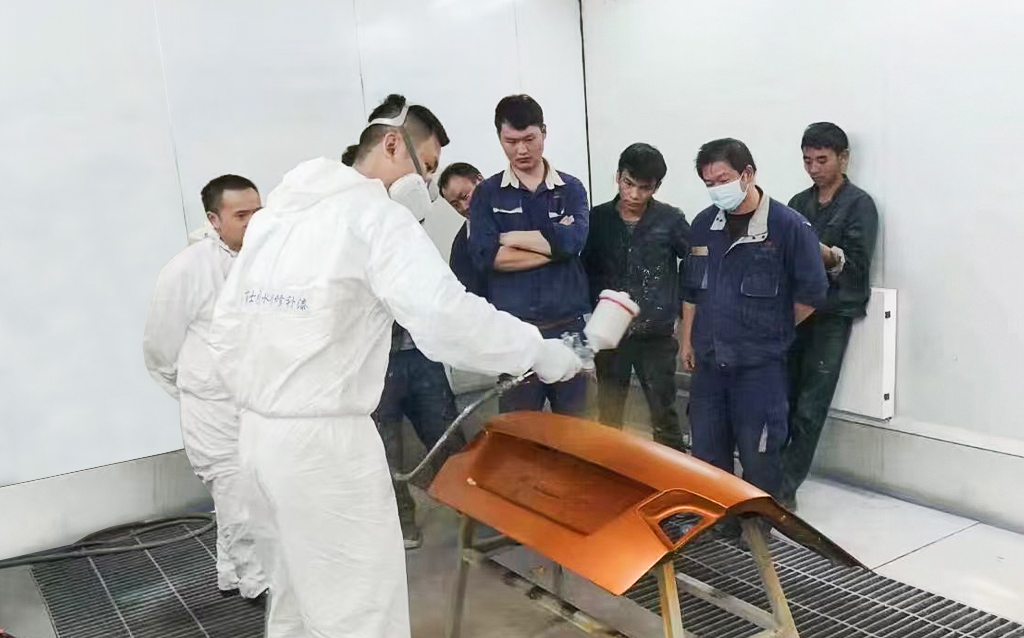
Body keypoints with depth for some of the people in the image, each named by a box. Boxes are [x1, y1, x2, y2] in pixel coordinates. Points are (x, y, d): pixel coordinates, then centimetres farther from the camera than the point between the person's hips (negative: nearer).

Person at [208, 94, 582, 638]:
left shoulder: (276, 211, 13)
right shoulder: (376, 215, -12)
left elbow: (227, 324, 15)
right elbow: (448, 319, -24)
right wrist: (540, 353, -13)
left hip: (260, 432, 9)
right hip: (326, 441, -9)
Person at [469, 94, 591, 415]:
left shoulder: (571, 188, 5)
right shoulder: (487, 193, 4)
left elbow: (574, 240, -14)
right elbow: (484, 255, -13)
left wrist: (510, 237, -7)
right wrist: (553, 244, -11)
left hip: (569, 327, 1)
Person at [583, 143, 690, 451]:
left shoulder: (671, 220, -5)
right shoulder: (597, 218, -1)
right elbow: (586, 271, 6)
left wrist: (679, 307, 4)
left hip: (657, 335, -1)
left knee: (664, 416, 7)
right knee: (609, 416, 12)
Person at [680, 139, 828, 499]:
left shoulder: (789, 226, -11)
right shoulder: (704, 224, 6)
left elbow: (811, 294, -7)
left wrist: (772, 331, 2)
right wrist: (688, 341, 14)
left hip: (761, 365, -5)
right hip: (709, 361, 5)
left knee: (758, 457, 4)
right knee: (706, 453, 13)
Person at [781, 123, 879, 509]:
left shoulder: (859, 204, 0)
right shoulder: (798, 203, 16)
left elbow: (858, 266, -8)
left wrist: (825, 253, -24)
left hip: (832, 316, -4)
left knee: (810, 409, -3)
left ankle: (786, 487, 3)